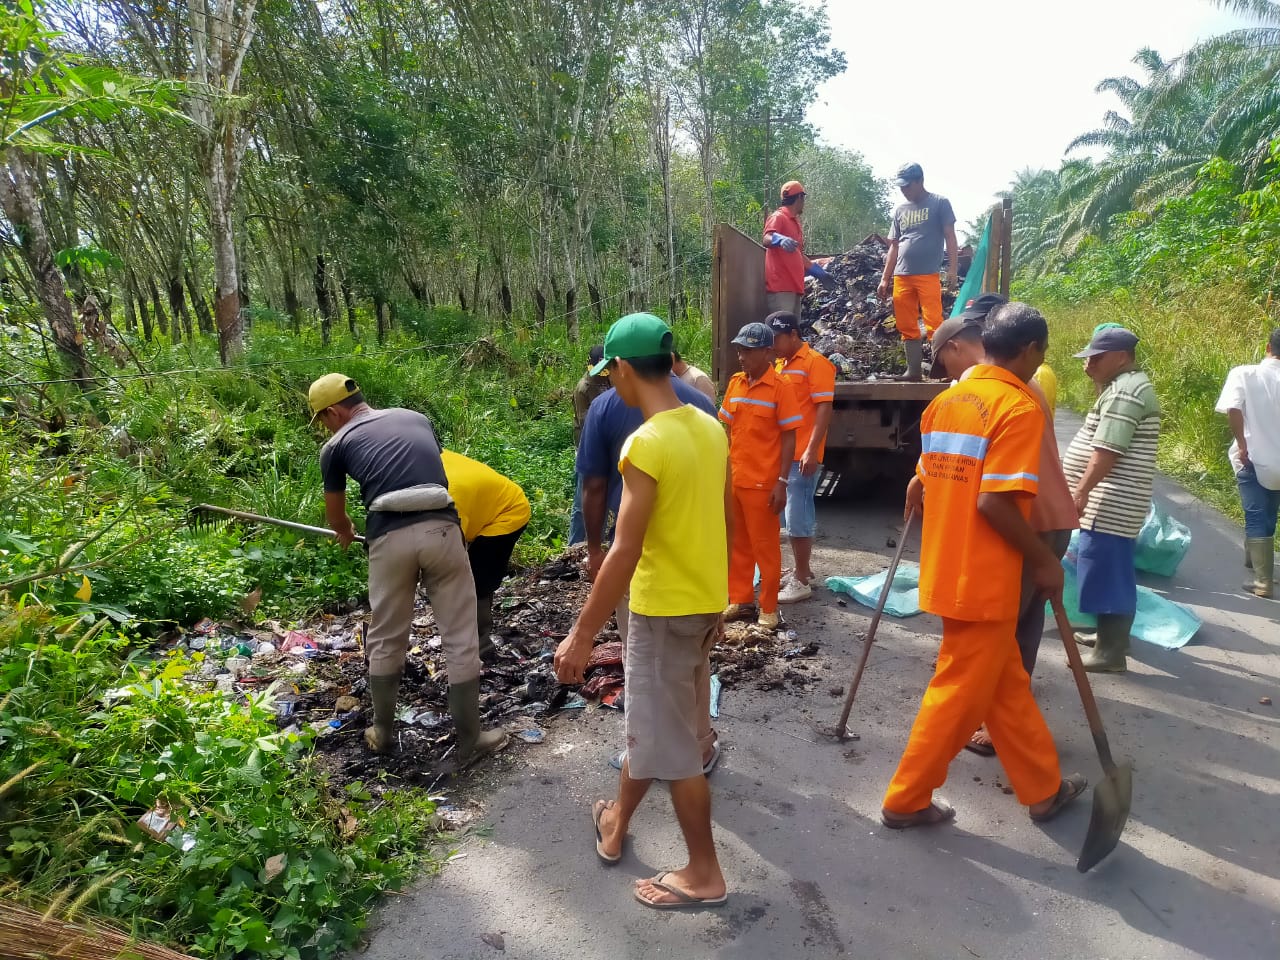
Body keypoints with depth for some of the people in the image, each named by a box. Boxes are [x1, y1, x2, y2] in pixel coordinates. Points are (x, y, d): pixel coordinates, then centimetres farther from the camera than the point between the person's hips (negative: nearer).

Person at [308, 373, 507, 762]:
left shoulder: (337, 445, 17)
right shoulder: (416, 418, 24)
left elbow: (335, 515, 29)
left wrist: (346, 535, 52)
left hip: (390, 538, -1)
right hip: (441, 528, 1)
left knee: (385, 639, 20)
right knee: (461, 639, 11)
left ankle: (382, 732, 36)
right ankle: (470, 739, 21)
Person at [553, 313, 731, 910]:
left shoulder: (645, 444, -23)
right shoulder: (711, 430, 3)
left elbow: (626, 552, -24)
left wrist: (581, 634, -17)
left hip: (666, 610, -9)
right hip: (705, 602, 9)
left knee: (671, 742, 7)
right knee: (650, 718, 23)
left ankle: (704, 875, 24)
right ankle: (616, 823, 43)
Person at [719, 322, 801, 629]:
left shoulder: (780, 388, -10)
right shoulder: (735, 383, 6)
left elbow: (789, 438, -10)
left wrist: (782, 482, -14)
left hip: (763, 482, -5)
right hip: (733, 479, 6)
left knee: (765, 546, 5)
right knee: (738, 543, 15)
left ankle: (769, 608, 17)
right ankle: (739, 599, 28)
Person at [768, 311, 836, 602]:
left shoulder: (815, 363, -7)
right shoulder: (781, 365, 17)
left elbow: (824, 408, -14)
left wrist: (811, 450, -22)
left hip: (802, 456, -8)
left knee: (798, 518, -5)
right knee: (795, 516, 14)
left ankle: (802, 582, 3)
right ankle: (801, 570, 25)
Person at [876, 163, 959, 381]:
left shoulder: (939, 203, 5)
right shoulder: (900, 210, 18)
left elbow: (950, 237, 1)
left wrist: (953, 268, -9)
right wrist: (885, 278, 15)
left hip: (928, 275, -5)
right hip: (901, 277, 5)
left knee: (934, 325, -10)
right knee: (907, 327, 5)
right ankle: (913, 370, 10)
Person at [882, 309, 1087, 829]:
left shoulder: (945, 400, 9)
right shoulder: (1019, 406, -15)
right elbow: (994, 500, -22)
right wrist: (1044, 560, -10)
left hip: (947, 569, 8)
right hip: (983, 579, -8)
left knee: (1007, 684, 21)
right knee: (961, 694, 6)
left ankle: (1043, 788, 37)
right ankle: (906, 801, 19)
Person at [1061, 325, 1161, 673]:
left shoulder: (1123, 392, -17)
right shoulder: (1128, 385, 17)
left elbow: (1107, 450, -24)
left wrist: (1081, 492, -23)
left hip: (1109, 503, -11)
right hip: (1115, 502, 11)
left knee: (1104, 572, -7)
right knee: (1115, 571, 19)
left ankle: (1110, 653, -1)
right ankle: (1114, 636, 32)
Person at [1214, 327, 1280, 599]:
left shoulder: (1244, 374, -9)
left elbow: (1233, 409, -22)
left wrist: (1242, 445, -14)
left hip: (1254, 459, -3)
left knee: (1256, 518, 2)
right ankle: (1254, 559, 40)